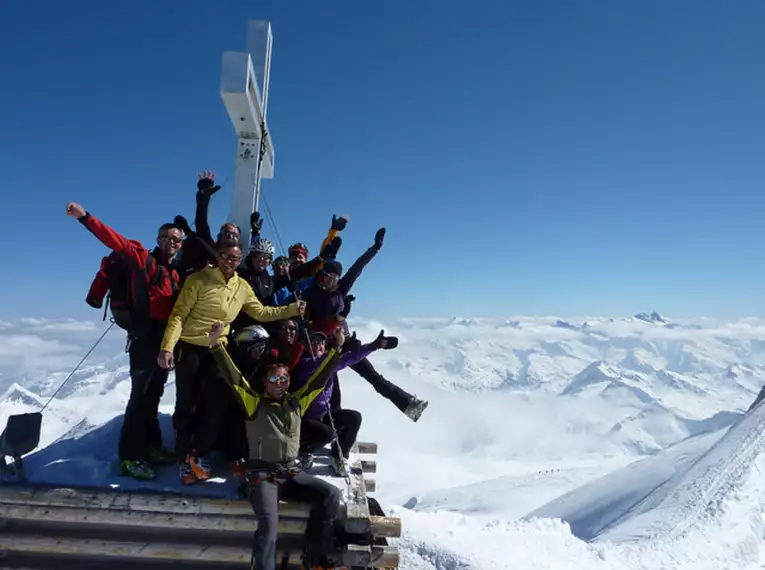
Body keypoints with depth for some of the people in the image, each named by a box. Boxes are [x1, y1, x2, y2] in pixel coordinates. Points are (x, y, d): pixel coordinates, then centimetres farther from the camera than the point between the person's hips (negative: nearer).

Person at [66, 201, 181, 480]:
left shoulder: (178, 272, 15)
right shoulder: (144, 259, 0)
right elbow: (113, 239, -13)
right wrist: (85, 217, -24)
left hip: (167, 339, 6)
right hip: (145, 336, -6)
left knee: (154, 395, 15)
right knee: (141, 395, -4)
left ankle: (150, 445, 28)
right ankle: (130, 455, 6)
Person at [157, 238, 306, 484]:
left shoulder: (242, 287, 6)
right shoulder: (199, 280, -9)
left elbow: (260, 312, 12)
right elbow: (178, 315, -11)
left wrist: (291, 309, 3)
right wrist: (167, 347, -21)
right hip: (189, 348, -4)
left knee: (216, 406, 5)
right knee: (186, 405, 4)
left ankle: (197, 455, 25)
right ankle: (184, 457, 23)